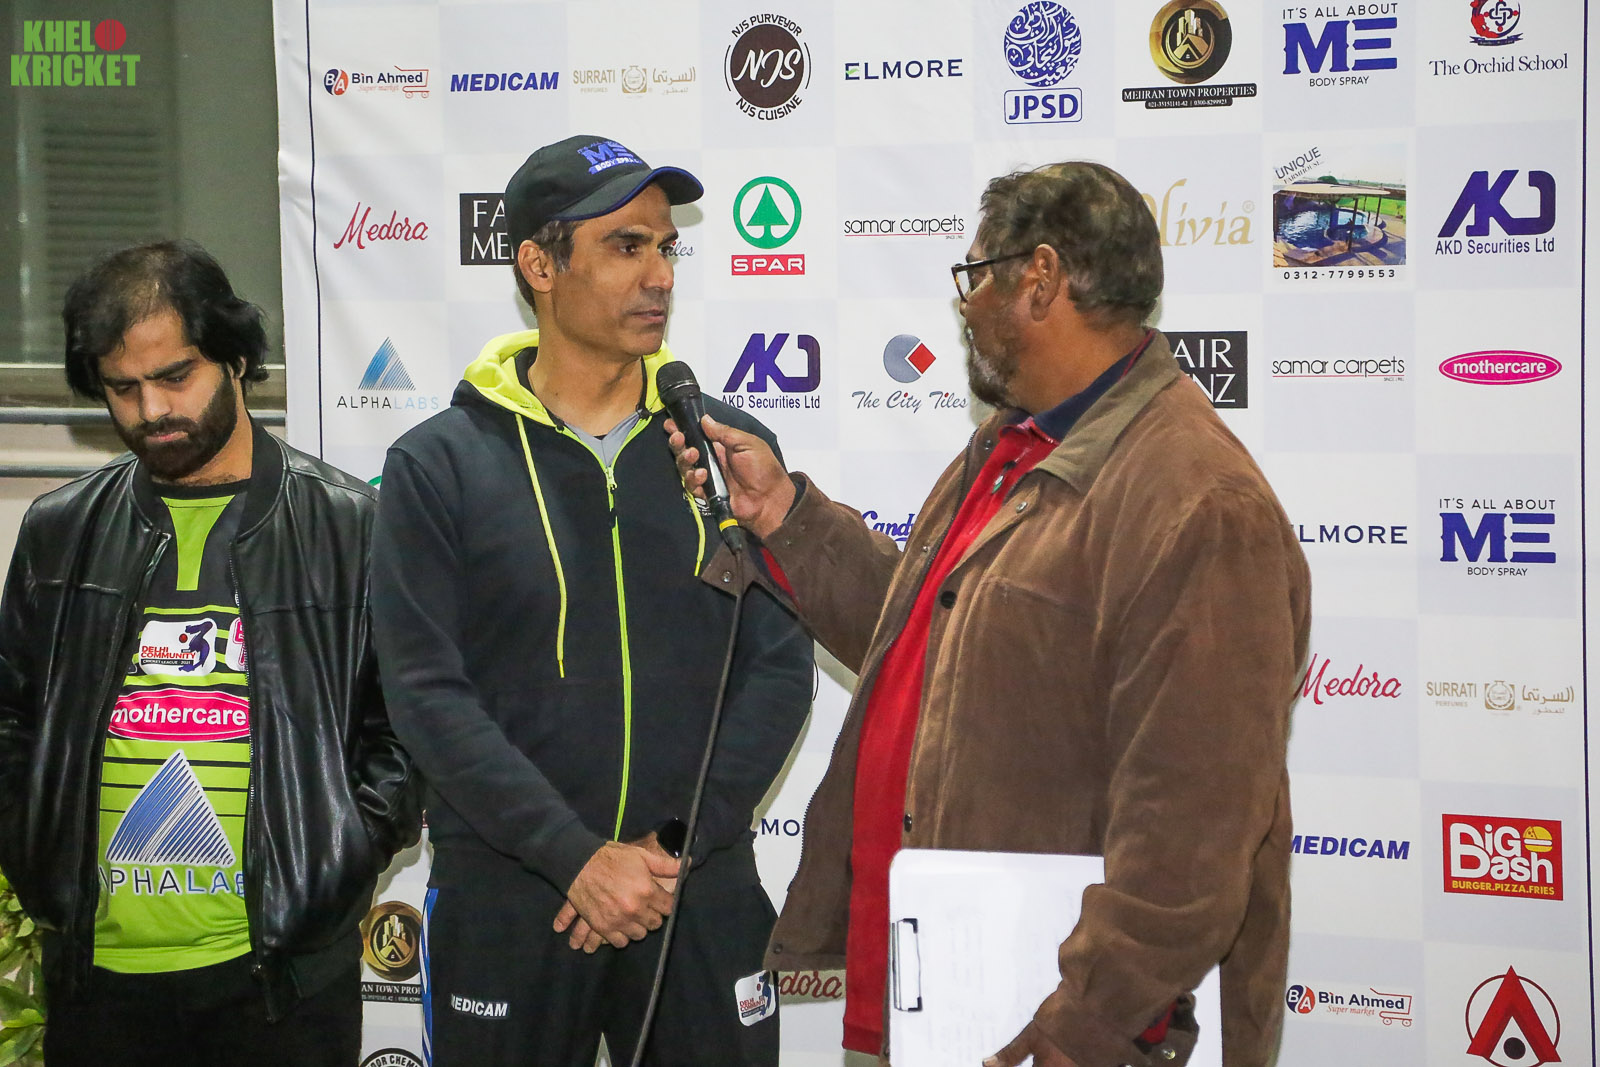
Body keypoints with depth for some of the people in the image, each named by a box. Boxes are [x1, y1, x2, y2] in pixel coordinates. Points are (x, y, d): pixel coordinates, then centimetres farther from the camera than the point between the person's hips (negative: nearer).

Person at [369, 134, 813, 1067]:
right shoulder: (439, 464, -1)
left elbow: (780, 667, 1)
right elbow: (429, 694, -8)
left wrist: (676, 845, -10)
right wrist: (580, 858, -16)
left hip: (704, 893, 2)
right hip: (504, 900, -1)